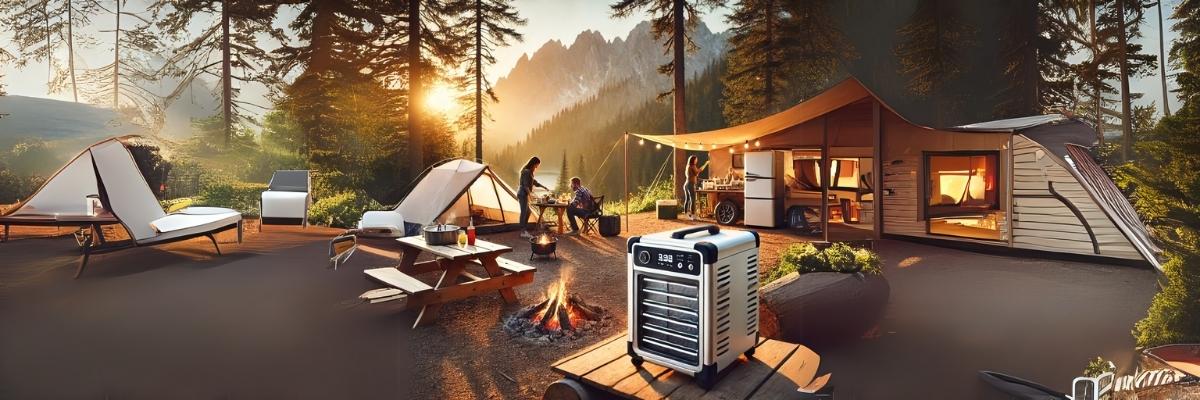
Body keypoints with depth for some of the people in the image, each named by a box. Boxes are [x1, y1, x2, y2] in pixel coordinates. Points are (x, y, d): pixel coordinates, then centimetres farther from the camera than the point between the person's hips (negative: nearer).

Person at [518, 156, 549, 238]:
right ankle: (523, 232, -4)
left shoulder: (529, 172, 16)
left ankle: (525, 230, 20)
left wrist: (544, 187, 25)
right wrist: (530, 193, -25)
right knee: (524, 212, -7)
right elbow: (525, 185, -20)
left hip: (524, 194, 10)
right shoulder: (526, 172, -14)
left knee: (527, 212, 14)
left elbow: (534, 182, 25)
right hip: (523, 194, -10)